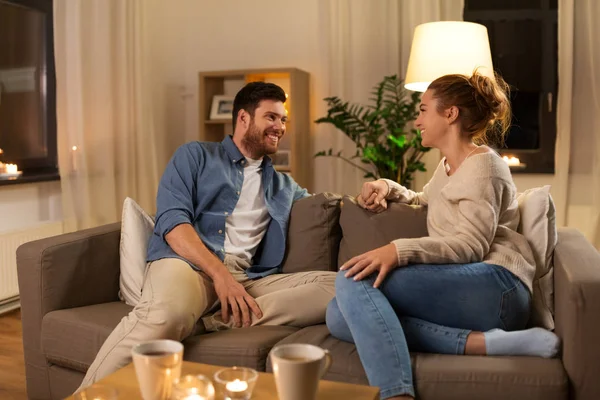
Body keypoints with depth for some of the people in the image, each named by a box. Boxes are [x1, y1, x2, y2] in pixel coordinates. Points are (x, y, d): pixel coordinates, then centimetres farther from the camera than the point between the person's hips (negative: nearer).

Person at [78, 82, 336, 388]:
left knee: (339, 286, -23)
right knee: (168, 314, -42)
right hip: (187, 262, -4)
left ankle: (210, 321, -31)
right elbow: (171, 219, 0)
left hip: (248, 278, 5)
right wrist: (219, 273, -17)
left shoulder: (283, 186, 29)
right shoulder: (195, 156, 15)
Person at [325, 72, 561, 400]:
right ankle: (480, 342, -26)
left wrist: (399, 250, -28)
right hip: (458, 287, 9)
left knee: (355, 279, -24)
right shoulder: (447, 165, 26)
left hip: (495, 286, -9)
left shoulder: (482, 164, -2)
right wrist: (387, 188, 23)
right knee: (338, 316, -15)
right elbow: (423, 200, 45)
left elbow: (472, 245, -14)